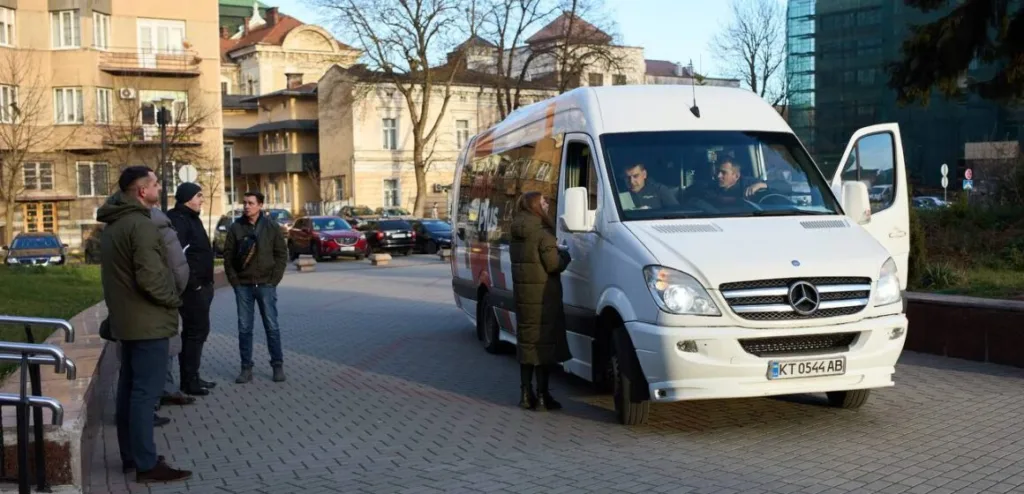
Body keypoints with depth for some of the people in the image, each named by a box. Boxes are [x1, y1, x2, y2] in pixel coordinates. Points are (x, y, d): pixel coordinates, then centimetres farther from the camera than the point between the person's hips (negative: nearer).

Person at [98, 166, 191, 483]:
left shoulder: (112, 225, 13)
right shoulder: (140, 225, -18)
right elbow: (149, 276, -25)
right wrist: (173, 300, -10)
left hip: (125, 319, 10)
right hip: (148, 321, -10)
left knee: (129, 388, 14)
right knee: (145, 392, -7)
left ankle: (131, 456, 22)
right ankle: (147, 465, -4)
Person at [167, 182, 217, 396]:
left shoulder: (191, 218, 18)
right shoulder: (178, 220, -15)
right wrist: (193, 283, -22)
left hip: (200, 286, 10)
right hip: (192, 288, -10)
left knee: (197, 330, 15)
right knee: (196, 331, -6)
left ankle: (191, 377, 23)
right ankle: (189, 381, 1)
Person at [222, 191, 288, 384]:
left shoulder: (271, 227, -1)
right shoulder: (235, 227, 1)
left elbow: (282, 253, 1)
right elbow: (228, 255, 4)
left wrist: (274, 279, -6)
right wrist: (234, 280, -4)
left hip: (266, 284, -1)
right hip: (243, 285, 1)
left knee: (271, 326, 3)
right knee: (244, 328, 5)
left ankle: (278, 365, 12)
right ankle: (246, 368, 11)